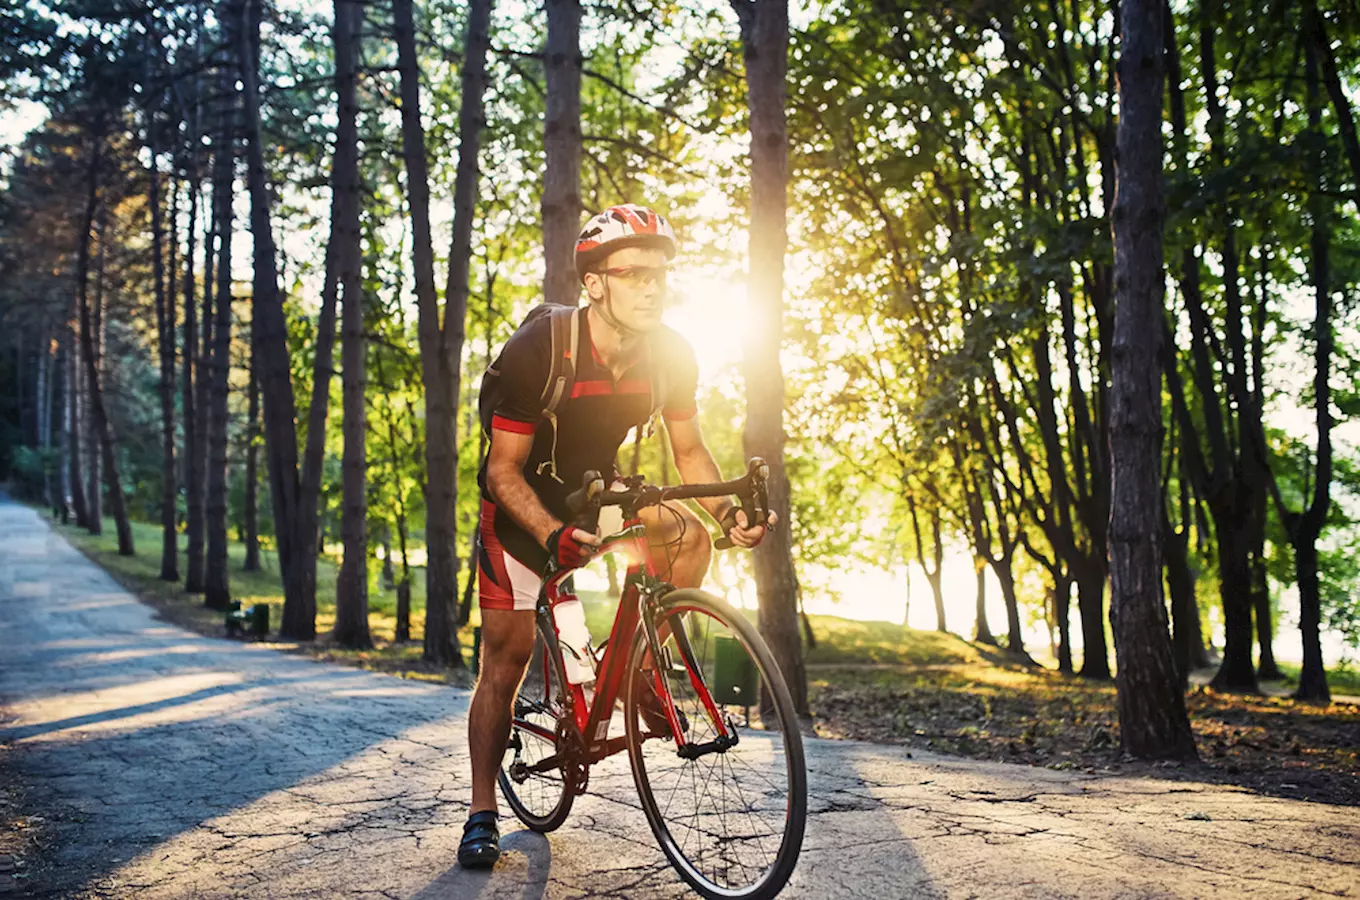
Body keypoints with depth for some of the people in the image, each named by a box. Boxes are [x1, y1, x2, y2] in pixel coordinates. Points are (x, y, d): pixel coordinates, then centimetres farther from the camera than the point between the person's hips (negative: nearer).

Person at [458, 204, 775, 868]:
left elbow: (688, 450, -3)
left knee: (689, 540, -23)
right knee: (506, 659, -2)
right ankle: (482, 815, 11)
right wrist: (554, 534, -42)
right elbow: (503, 469, -25)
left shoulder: (670, 355, -15)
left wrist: (726, 509, -22)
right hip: (524, 507, -3)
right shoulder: (537, 349, -27)